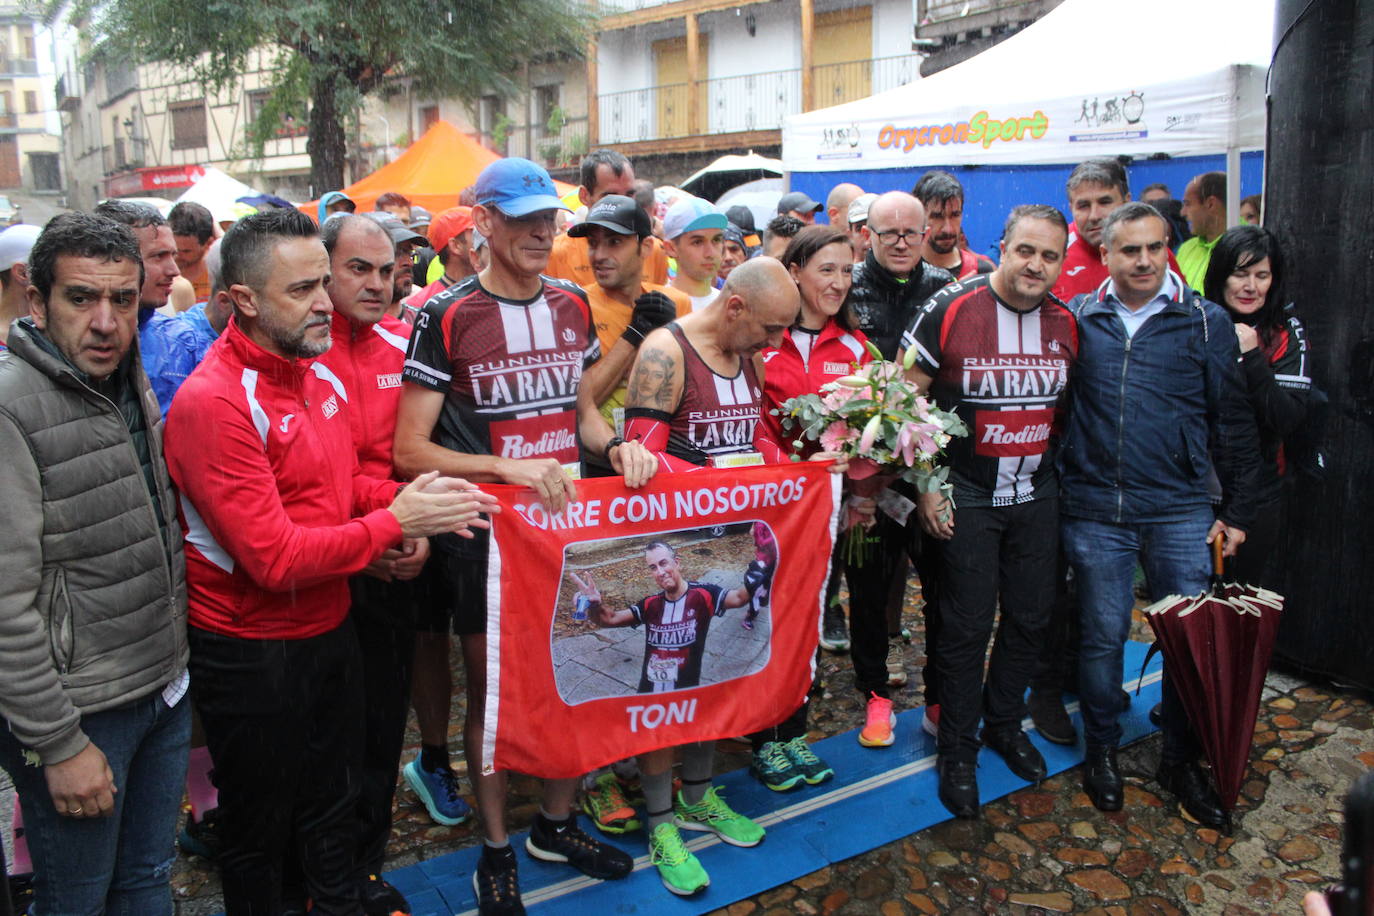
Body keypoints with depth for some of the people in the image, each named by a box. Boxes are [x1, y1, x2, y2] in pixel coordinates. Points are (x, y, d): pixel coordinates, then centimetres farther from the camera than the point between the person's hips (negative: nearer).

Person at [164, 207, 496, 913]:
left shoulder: (319, 372, 3)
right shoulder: (210, 402, -24)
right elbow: (275, 557, -27)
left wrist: (406, 498, -5)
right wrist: (394, 521, -22)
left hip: (329, 628, 8)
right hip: (250, 650, -7)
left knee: (333, 801, 25)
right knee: (259, 827, 16)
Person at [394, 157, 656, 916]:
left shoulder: (572, 305, 6)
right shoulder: (446, 317, -11)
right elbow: (410, 451, -13)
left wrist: (615, 444, -4)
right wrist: (507, 465, -26)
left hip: (570, 518, 5)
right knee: (492, 691, 9)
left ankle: (556, 824, 37)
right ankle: (495, 851, 29)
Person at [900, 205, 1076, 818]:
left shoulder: (1065, 323, 2)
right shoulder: (951, 309, -14)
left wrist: (1058, 468, 9)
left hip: (1037, 494, 5)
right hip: (966, 495, -5)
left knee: (1030, 618, 14)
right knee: (966, 626, 2)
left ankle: (1005, 721, 37)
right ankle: (958, 748, 20)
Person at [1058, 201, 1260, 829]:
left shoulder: (1207, 322, 3)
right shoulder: (1078, 319, 4)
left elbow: (1232, 422, 6)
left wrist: (1237, 510, 5)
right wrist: (1053, 489, 3)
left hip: (1181, 510, 0)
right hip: (1093, 511, 0)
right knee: (1102, 635, 9)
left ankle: (1181, 760, 25)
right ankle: (1101, 749, 29)